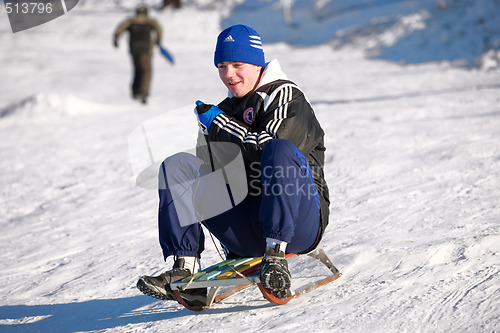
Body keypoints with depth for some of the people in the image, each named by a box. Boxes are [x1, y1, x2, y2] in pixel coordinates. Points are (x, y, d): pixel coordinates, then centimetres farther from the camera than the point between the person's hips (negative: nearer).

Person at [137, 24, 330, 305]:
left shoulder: (286, 96, 2)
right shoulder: (227, 110, 22)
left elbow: (270, 149, -16)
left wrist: (220, 125, -9)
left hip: (297, 220, -6)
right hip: (246, 231, 6)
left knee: (281, 150, -33)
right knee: (177, 166, -6)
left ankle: (276, 257, -38)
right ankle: (185, 269, -24)